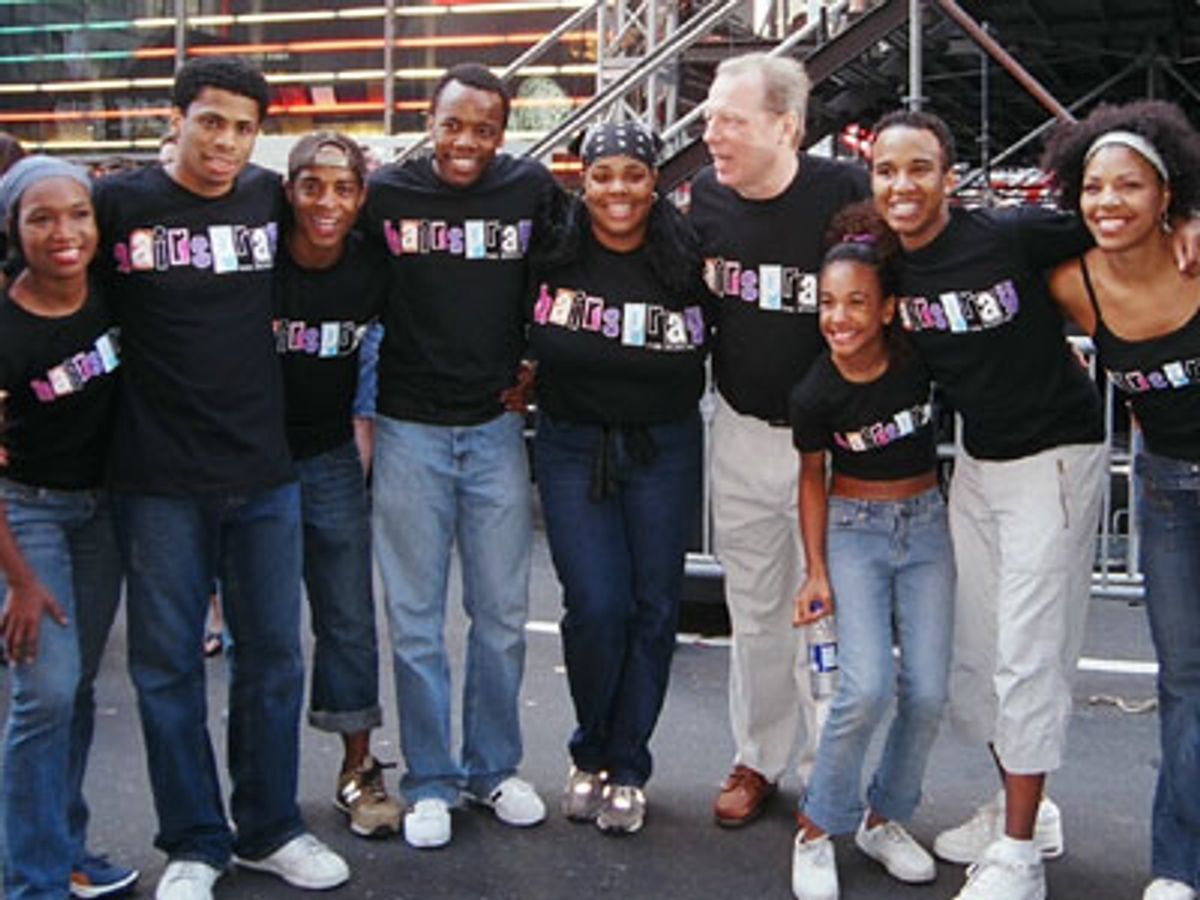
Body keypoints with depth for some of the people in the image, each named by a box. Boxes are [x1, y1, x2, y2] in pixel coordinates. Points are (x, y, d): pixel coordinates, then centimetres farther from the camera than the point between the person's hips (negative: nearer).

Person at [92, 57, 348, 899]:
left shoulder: (274, 199, 4)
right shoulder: (118, 204, -4)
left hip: (266, 474, 3)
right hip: (160, 481, -2)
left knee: (273, 656, 12)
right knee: (168, 664, 7)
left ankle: (270, 829, 29)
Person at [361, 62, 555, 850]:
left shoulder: (531, 188, -2)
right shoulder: (384, 194, -3)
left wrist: (530, 368, 7)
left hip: (495, 427, 1)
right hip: (409, 430, -1)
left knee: (503, 611, 9)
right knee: (417, 616, 6)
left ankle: (494, 768, 26)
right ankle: (430, 781, 19)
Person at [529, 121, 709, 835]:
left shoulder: (686, 255, -4)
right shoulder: (552, 250, -3)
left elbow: (710, 342, 3)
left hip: (664, 447, 1)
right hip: (573, 446, 0)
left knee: (654, 604, 4)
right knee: (596, 606, -7)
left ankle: (626, 766, 21)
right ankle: (591, 754, 19)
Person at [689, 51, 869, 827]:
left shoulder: (847, 194, -18)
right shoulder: (708, 196, -2)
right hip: (742, 432, 5)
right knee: (754, 610, 16)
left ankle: (831, 773, 21)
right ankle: (758, 759, 32)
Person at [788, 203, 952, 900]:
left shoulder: (918, 355, -12)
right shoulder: (816, 395, -14)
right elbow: (813, 478, -2)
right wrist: (817, 572, -4)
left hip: (926, 523, 3)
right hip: (854, 529, -2)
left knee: (928, 690, -3)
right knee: (867, 687, -17)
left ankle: (885, 818, 20)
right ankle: (818, 829, 2)